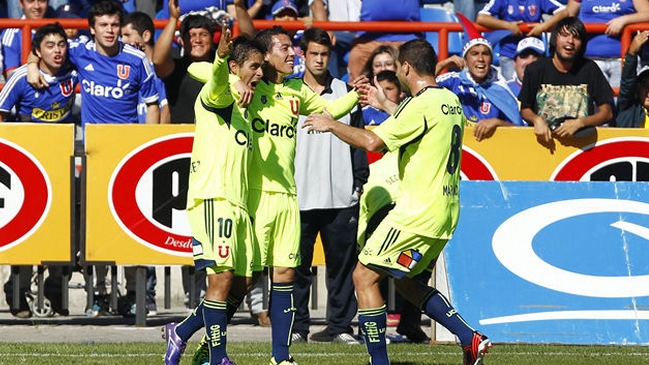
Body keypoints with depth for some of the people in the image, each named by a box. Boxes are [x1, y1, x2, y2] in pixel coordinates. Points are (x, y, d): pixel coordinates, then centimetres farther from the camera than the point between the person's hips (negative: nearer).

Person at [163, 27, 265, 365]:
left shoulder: (241, 104, 23)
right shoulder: (221, 95, -4)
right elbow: (216, 86, -31)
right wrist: (221, 56, -51)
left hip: (237, 204, 9)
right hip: (213, 198, -9)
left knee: (241, 284, 9)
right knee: (223, 277, -14)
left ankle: (181, 333, 22)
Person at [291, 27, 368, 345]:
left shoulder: (345, 93, 10)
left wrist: (359, 182, 6)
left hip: (341, 197, 1)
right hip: (299, 196, -1)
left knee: (342, 262, 2)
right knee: (298, 264, -1)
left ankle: (340, 325, 7)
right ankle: (296, 326, 5)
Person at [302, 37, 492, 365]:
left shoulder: (421, 105, -17)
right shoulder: (450, 101, 11)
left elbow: (373, 142, -22)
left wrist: (331, 125, -8)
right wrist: (385, 105, 36)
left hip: (418, 212, -9)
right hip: (445, 212, 9)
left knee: (364, 276, -2)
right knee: (404, 280, 23)